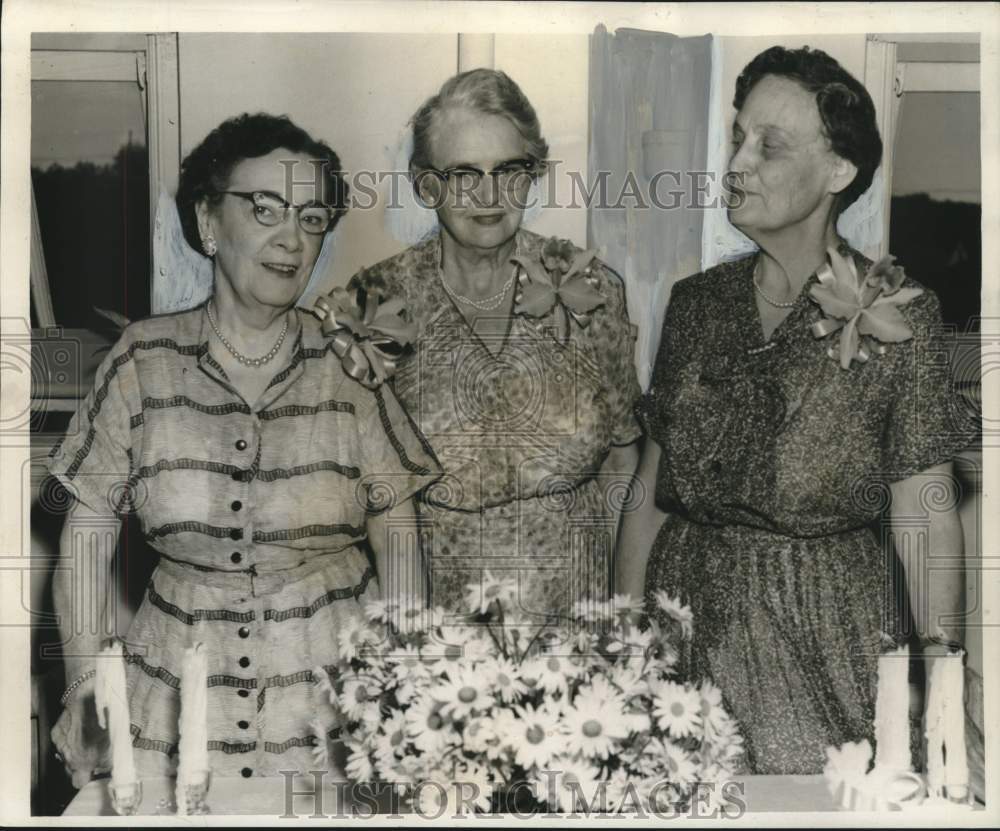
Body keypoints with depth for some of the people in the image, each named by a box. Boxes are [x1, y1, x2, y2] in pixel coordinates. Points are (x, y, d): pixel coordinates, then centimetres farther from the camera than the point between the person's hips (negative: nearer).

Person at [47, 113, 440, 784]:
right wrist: (84, 684, -3)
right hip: (180, 674, 1)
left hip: (338, 676, 0)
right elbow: (87, 531, 1)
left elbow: (398, 534, 0)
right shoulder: (145, 360, -3)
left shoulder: (351, 367, -5)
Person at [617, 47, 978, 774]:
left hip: (823, 632, -3)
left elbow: (926, 520, -7)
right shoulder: (695, 304, 4)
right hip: (686, 620, 3)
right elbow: (651, 490, 7)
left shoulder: (899, 316, -8)